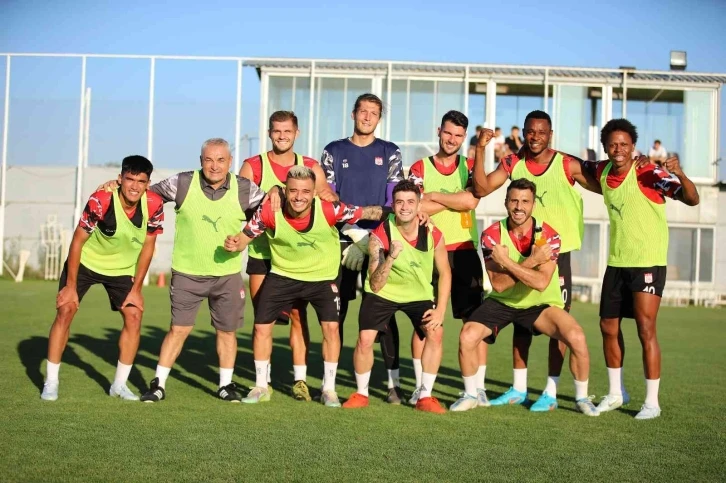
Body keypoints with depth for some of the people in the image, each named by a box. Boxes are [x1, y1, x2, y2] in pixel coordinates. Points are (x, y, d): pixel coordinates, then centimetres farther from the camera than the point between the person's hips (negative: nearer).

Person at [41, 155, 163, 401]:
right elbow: (77, 241, -20)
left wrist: (136, 289, -6)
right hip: (85, 262, -3)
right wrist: (71, 286, -18)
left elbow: (147, 246, -8)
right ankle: (51, 383, 2)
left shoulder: (154, 206, -22)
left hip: (122, 268, 3)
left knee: (134, 317, -7)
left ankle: (119, 384, 7)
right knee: (65, 312, -9)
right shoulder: (100, 201, -30)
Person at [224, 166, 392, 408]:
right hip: (282, 276, 1)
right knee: (261, 326, 0)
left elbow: (366, 213, -16)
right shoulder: (269, 212, -23)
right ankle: (261, 387, 20)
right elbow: (245, 236, -11)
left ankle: (329, 389, 8)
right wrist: (234, 243, -32)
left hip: (323, 277, -1)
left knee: (331, 326, -11)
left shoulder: (329, 210, -27)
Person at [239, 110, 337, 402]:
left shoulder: (311, 167, 7)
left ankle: (300, 379, 4)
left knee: (298, 315, -2)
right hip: (262, 253, -1)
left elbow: (330, 199, 3)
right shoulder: (253, 166, 1)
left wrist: (328, 197, -19)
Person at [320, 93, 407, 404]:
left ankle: (394, 381, -1)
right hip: (341, 241, 1)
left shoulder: (390, 153, 9)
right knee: (336, 311, 1)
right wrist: (349, 235, -5)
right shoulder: (334, 151, 10)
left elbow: (395, 202, 4)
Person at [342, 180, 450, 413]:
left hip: (419, 294, 2)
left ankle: (424, 396, -5)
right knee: (365, 338, -17)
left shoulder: (433, 235, -16)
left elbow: (445, 274, -2)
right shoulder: (379, 236, -23)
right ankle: (361, 394, 8)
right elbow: (375, 285, -25)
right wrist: (391, 257, -41)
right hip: (383, 292, -2)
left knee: (435, 332, -19)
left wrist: (440, 310, -11)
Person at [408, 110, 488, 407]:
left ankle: (478, 387, 4)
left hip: (464, 251, 1)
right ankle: (421, 386, 9)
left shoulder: (470, 167, 9)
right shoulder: (420, 168, 7)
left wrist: (435, 196, -7)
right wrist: (456, 199, -8)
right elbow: (417, 207, -8)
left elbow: (472, 200, -11)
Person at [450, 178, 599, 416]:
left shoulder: (548, 235, -17)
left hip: (541, 304, -1)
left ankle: (581, 397, 2)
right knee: (467, 337, -19)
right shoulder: (492, 234, -14)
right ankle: (470, 395, 7)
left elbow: (541, 283, -30)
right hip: (502, 302, 1)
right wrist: (531, 262, -30)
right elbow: (498, 283, -22)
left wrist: (506, 261, -32)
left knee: (577, 337, -23)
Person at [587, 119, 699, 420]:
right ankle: (615, 394, 27)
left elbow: (692, 199, -22)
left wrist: (680, 174, -40)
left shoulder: (649, 173, -16)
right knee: (608, 327, 12)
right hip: (616, 262, 7)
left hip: (648, 262, -7)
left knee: (646, 331, -8)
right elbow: (582, 166, 27)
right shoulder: (602, 172, 3)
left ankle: (652, 402, 1)